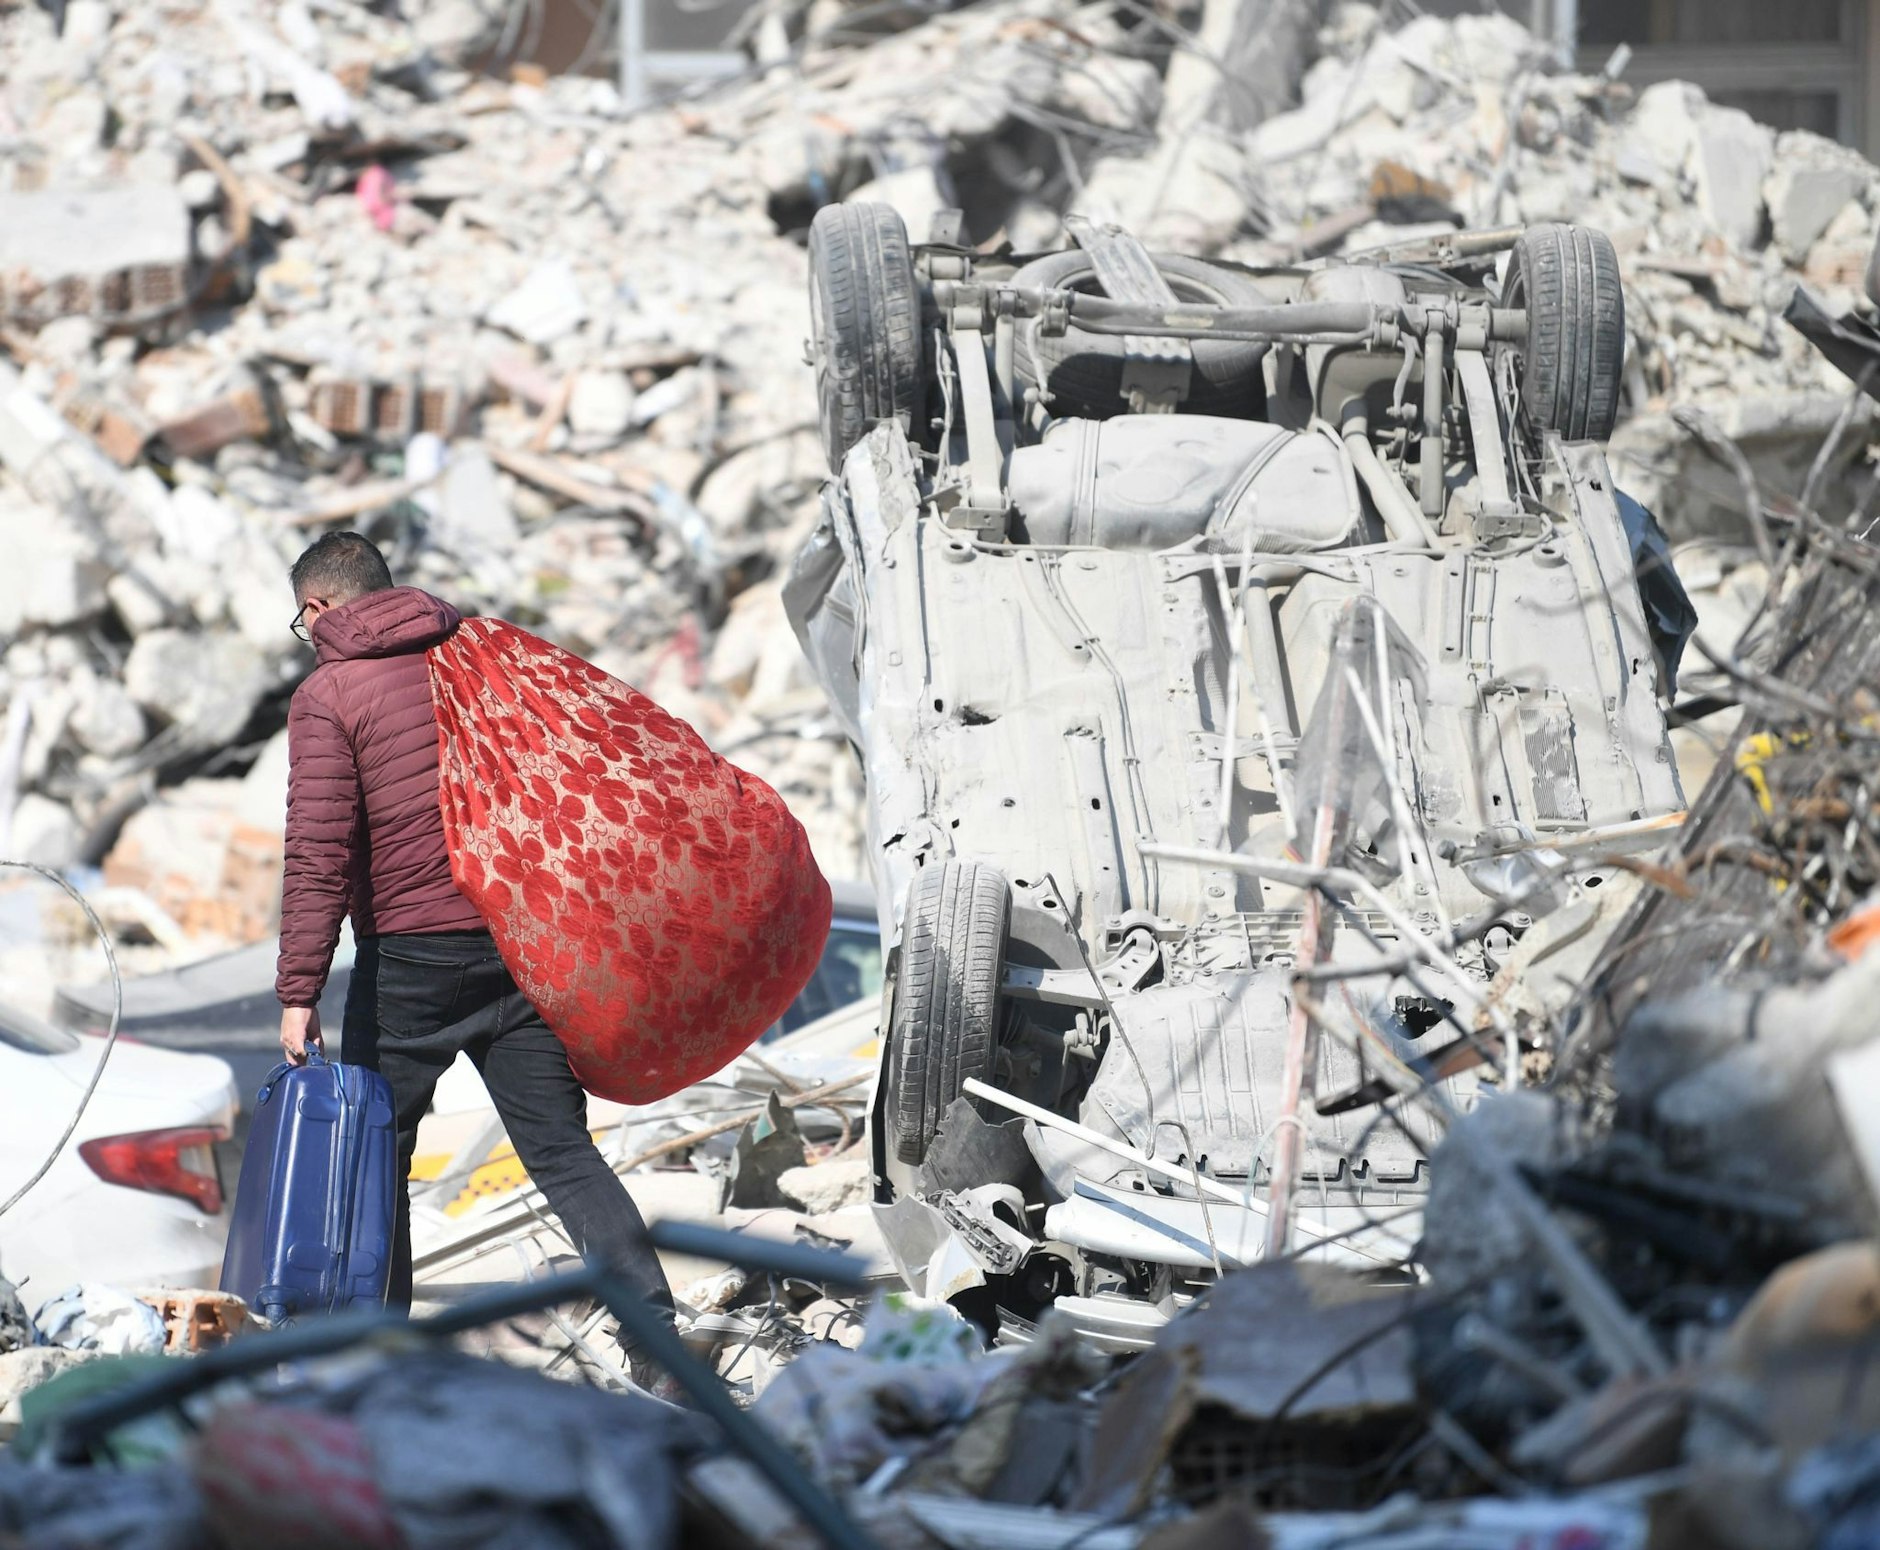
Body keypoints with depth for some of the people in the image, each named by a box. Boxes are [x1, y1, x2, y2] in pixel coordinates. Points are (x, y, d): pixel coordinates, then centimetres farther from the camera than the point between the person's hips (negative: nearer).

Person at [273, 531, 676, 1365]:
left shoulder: (327, 695, -5)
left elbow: (319, 855, -13)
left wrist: (299, 993, -13)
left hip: (410, 958, -4)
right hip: (521, 944, 4)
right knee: (561, 1147, 3)